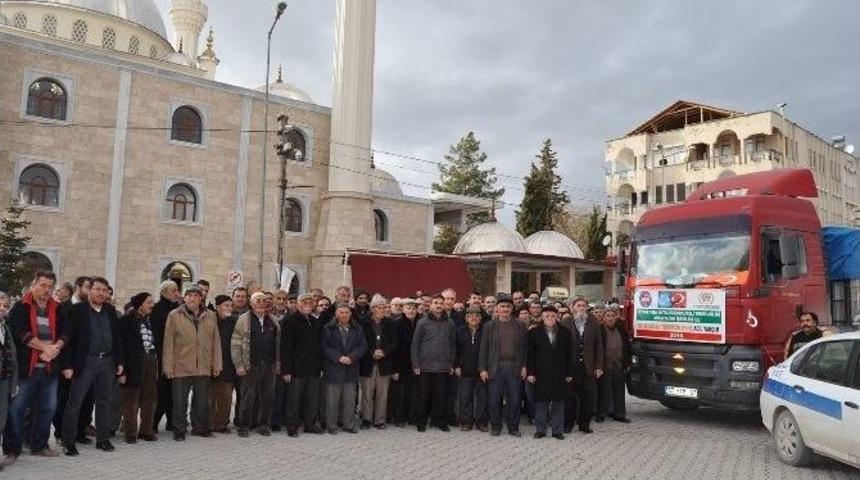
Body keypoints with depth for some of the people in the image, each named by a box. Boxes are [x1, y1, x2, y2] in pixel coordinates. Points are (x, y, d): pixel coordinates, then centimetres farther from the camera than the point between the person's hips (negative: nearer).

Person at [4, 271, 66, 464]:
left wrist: (55, 347, -13)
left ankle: (39, 445, 23)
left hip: (50, 367, 5)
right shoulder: (20, 308, -2)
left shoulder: (57, 309, 12)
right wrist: (45, 347, -16)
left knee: (47, 408, 10)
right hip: (25, 366, -4)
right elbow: (20, 333, -14)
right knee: (16, 408, -1)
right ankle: (12, 449, 9)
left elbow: (64, 333, 7)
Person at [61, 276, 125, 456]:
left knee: (104, 401, 10)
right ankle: (68, 441, 11)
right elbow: (69, 338, -7)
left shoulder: (111, 311, 11)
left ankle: (103, 439, 19)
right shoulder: (77, 310, -3)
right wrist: (67, 365, -12)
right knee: (74, 402, 0)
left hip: (107, 361, 5)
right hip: (85, 362, -4)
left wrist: (120, 361, 8)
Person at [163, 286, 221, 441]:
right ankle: (179, 430, 16)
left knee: (202, 400, 11)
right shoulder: (174, 316, 0)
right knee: (180, 400, 4)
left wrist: (216, 364, 6)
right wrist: (168, 366, -6)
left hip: (204, 368, 3)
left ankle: (200, 427, 24)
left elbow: (216, 341, 10)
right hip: (181, 368, -3)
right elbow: (168, 342, -2)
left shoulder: (210, 316, 9)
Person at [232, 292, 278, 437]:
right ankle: (244, 425, 13)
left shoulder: (273, 320, 11)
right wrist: (239, 364, -8)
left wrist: (277, 363, 6)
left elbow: (278, 343, 12)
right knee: (248, 396, 1)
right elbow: (235, 344, -3)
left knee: (267, 396, 6)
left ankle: (263, 424, 18)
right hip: (251, 365, -3)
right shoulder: (244, 319, 0)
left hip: (269, 365, 3)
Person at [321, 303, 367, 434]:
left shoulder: (357, 329, 9)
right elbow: (325, 347, -5)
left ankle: (349, 425, 17)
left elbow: (363, 346, 4)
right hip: (333, 368, -3)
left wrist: (351, 357, -11)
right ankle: (331, 426, 11)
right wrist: (338, 358, -14)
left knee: (350, 399, 7)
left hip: (351, 368, 3)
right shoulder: (328, 328, 0)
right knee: (332, 399, 1)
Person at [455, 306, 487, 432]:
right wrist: (456, 366, -1)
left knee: (482, 396, 4)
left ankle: (481, 421, 14)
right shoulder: (461, 331, 4)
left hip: (481, 369, 0)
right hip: (465, 370, 1)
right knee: (465, 396, 4)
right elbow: (456, 349, 5)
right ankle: (466, 421, 14)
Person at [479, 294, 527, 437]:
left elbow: (524, 348, 8)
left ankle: (513, 427, 15)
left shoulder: (520, 326, 8)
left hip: (514, 368, 1)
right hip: (495, 368, 0)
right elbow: (484, 348, 3)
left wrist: (524, 366, 1)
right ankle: (496, 427, 16)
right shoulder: (489, 326, 5)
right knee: (495, 399, 3)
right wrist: (483, 369, -2)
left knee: (514, 399, 3)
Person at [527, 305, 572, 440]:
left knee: (558, 402, 5)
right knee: (541, 402, 3)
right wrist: (530, 372, -5)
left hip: (560, 374, 1)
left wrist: (569, 373, 3)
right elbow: (530, 354, 1)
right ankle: (540, 429, 13)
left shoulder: (565, 333, 6)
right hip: (541, 374, -1)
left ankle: (557, 430, 14)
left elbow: (569, 355, 6)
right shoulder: (534, 332, 2)